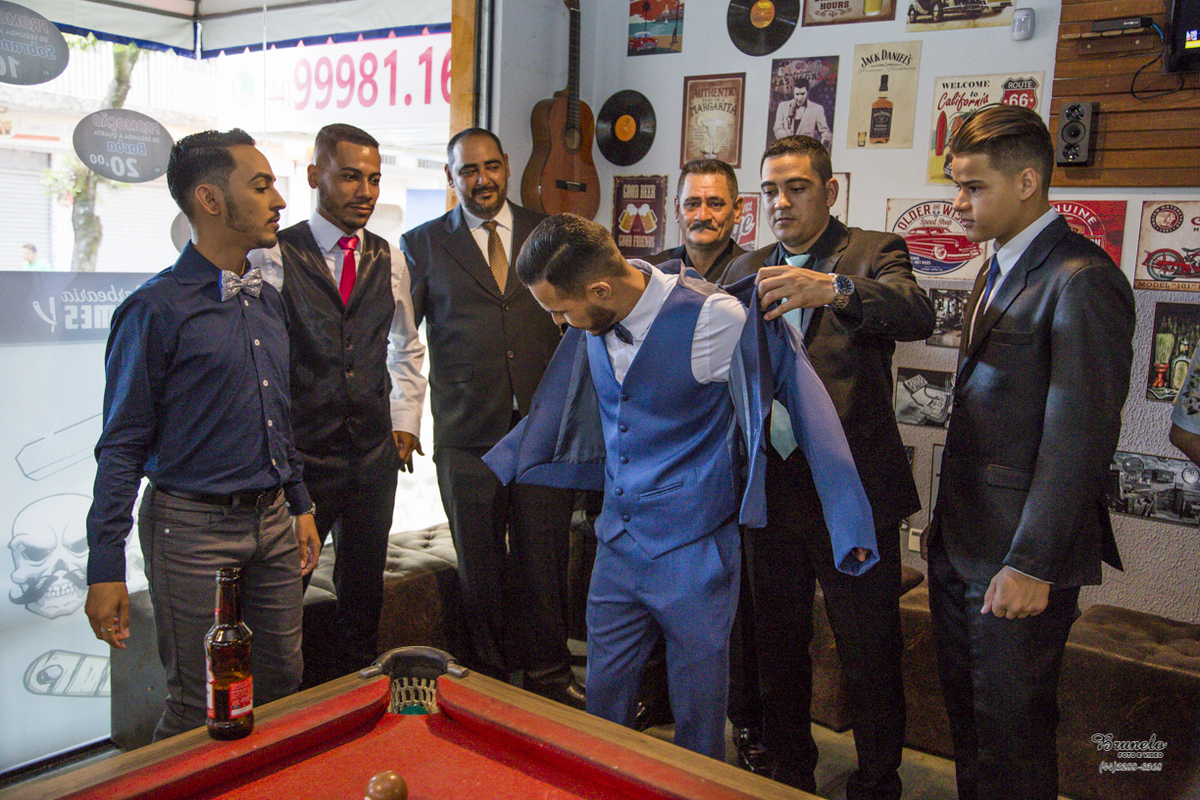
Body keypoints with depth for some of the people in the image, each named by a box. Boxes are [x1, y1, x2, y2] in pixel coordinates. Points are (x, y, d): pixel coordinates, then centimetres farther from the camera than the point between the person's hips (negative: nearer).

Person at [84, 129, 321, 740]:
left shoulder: (268, 301, 9)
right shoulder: (156, 309, -12)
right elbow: (122, 445, -11)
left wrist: (300, 505, 17)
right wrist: (106, 569, -13)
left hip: (272, 522, 7)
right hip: (193, 528, -6)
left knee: (284, 681, 14)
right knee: (198, 709, 5)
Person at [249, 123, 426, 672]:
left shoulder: (389, 260, 8)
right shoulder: (274, 256, -7)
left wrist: (405, 421, 10)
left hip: (375, 455, 4)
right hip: (299, 456, -4)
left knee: (365, 586, 15)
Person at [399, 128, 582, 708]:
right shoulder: (423, 244, 5)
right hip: (467, 437, -1)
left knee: (545, 559, 7)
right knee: (479, 567, 10)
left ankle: (549, 675, 25)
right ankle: (489, 676, 27)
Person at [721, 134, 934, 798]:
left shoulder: (872, 255, -2)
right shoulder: (746, 271, 13)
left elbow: (917, 315, -23)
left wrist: (830, 287, -40)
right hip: (770, 486, 5)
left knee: (870, 655, 6)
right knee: (777, 642, 19)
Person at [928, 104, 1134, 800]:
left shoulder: (1082, 280, -16)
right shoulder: (999, 270, 12)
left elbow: (1079, 439, -20)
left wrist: (1031, 564, -20)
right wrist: (945, 520, 14)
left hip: (1020, 558, -8)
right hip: (959, 544, 8)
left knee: (1012, 730, 7)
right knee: (966, 714, 20)